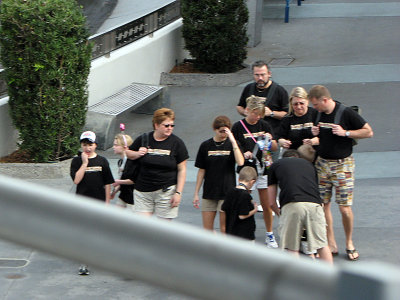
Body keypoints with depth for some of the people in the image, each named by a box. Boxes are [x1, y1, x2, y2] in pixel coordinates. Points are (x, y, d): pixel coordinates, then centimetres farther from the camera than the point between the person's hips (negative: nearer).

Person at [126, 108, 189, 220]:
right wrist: (137, 154, -4)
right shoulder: (143, 139, 3)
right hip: (143, 191, 2)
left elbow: (182, 170, -1)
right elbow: (128, 153, 20)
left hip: (166, 191, -2)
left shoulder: (177, 143, -1)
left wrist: (178, 192, -8)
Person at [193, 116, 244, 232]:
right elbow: (201, 171, 8)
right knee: (207, 229, 2)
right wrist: (196, 193, 7)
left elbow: (240, 162, -20)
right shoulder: (206, 146, 4)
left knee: (225, 228, 1)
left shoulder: (231, 144, -1)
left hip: (227, 192, -2)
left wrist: (233, 141, -22)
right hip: (209, 192, 2)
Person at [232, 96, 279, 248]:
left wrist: (270, 140, -13)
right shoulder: (238, 127, -3)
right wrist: (243, 154, -18)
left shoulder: (264, 126, 6)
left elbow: (275, 148, 8)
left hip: (263, 168, 2)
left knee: (267, 205, 6)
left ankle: (270, 235, 20)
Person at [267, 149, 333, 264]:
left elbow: (271, 202, 26)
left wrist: (279, 213, 46)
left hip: (291, 205, -2)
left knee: (292, 248, 9)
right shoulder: (308, 164, 33)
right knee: (322, 245, 15)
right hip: (314, 204, 2)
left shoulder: (275, 165, 26)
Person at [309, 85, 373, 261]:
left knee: (345, 208, -6)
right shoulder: (318, 114, 5)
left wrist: (345, 133, -17)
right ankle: (331, 244, 13)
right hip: (322, 163, 5)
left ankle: (349, 243, 14)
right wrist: (315, 134, -1)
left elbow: (368, 132, -7)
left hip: (342, 164, -5)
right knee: (323, 205, 2)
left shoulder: (346, 113, -12)